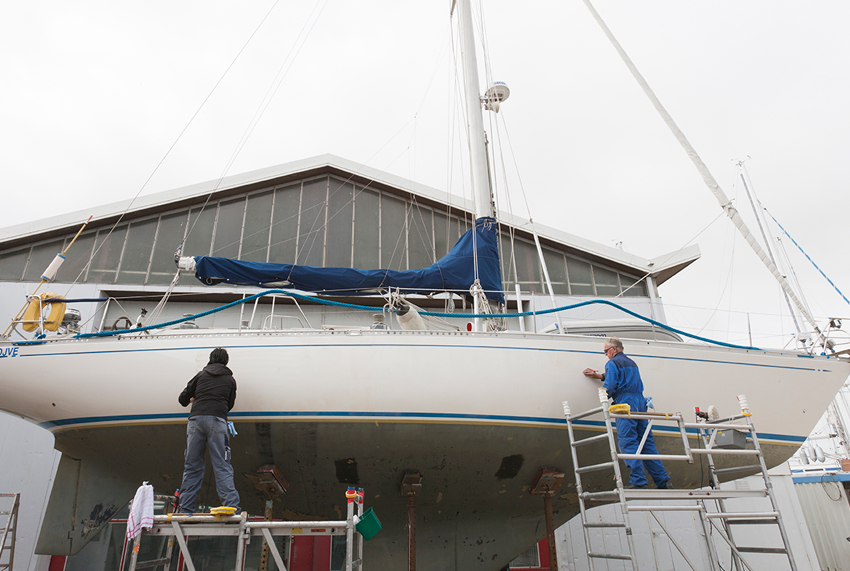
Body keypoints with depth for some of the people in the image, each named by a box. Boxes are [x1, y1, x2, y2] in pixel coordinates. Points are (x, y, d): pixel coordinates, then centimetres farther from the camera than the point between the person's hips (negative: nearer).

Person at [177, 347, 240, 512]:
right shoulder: (230, 379, 18)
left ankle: (185, 509, 10)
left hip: (196, 419, 2)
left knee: (191, 467, 10)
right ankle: (232, 508, -11)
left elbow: (183, 399, 20)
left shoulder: (201, 375, 19)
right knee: (222, 467, -4)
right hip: (217, 421, -2)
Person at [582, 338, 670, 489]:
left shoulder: (612, 363, -2)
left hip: (625, 402, -8)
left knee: (627, 441, -9)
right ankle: (663, 480, 8)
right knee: (646, 441, 9)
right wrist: (598, 375, 42)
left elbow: (609, 386, -12)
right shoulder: (632, 363, 26)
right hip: (640, 401, 8)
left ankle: (638, 481, -14)